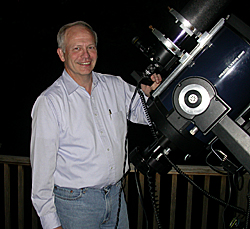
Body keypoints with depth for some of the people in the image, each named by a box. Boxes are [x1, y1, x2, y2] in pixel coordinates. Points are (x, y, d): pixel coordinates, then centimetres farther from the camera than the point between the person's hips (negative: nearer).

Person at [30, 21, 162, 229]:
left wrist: (147, 92, -10)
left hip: (116, 196, 5)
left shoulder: (115, 86, 2)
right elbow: (42, 167, -11)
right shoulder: (50, 102, -12)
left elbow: (146, 115, 13)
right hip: (74, 203, -4)